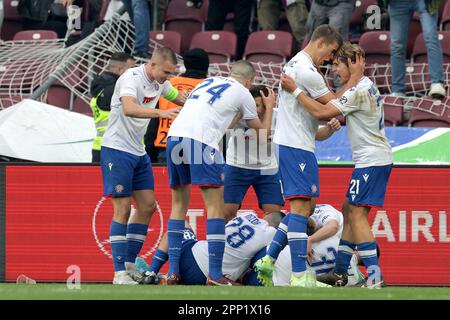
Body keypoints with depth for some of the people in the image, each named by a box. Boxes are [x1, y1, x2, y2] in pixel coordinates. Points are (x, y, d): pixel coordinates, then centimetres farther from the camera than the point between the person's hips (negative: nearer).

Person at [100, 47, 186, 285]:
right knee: (123, 209, -11)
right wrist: (161, 113, -50)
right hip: (117, 150, -9)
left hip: (138, 152, 9)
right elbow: (129, 108, -39)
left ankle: (129, 264, 15)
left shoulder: (159, 82, 6)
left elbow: (180, 98, 23)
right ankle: (119, 273, -9)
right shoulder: (132, 78, -20)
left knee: (147, 206, 6)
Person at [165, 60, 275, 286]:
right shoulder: (242, 93, 13)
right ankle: (215, 275, -7)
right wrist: (269, 106, 42)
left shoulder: (208, 81, 28)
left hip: (174, 136, 6)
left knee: (179, 205, 15)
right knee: (215, 207, 0)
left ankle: (173, 272, 11)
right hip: (200, 141, -6)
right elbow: (262, 132, 25)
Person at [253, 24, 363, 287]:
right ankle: (299, 276, -20)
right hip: (297, 148, -11)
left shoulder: (295, 64, 18)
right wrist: (356, 76, -3)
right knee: (301, 209, -14)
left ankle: (269, 261, 15)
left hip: (288, 144, 11)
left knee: (305, 208, 15)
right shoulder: (306, 70, -15)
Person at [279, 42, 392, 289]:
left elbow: (321, 112, -22)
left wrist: (294, 90, -18)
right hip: (374, 159, 10)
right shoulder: (365, 86, 15)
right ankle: (340, 272, 17)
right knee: (349, 210, 13)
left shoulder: (358, 92, -18)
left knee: (357, 213, -12)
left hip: (372, 160, -10)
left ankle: (374, 276, -17)